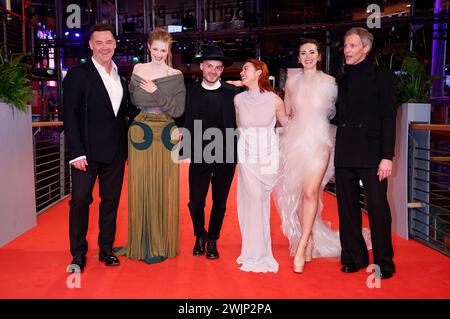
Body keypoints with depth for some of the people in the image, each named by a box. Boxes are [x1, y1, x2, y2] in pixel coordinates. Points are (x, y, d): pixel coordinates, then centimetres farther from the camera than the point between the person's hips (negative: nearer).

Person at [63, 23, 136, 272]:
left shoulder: (121, 77, 12)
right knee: (80, 201, 0)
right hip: (87, 152, -5)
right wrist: (76, 153, -15)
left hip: (115, 153, 5)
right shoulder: (77, 75, -4)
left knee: (111, 201, 10)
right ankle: (78, 254, 14)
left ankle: (106, 249, 23)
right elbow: (70, 117, -9)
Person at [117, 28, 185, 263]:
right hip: (141, 134, 1)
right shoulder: (138, 70, 8)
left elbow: (179, 110, -3)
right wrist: (164, 102, -6)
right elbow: (134, 100, -3)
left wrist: (155, 92, -10)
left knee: (164, 189, 2)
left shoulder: (176, 76, 5)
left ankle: (162, 244, 14)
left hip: (166, 136, -1)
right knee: (141, 188, 3)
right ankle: (142, 243, 16)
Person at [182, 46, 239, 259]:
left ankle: (212, 240, 31)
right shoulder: (190, 91, 2)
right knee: (195, 202, 4)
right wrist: (186, 145, -9)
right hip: (199, 156, 0)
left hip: (226, 156, 0)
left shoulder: (233, 93, 1)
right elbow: (183, 121, 4)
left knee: (220, 202, 11)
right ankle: (200, 236, 32)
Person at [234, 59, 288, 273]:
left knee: (260, 200, 3)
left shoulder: (274, 100, -1)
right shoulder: (238, 99, 3)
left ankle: (256, 252, 17)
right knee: (253, 200, -4)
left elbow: (286, 124, 11)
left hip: (269, 156, 0)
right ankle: (255, 253, 9)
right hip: (247, 156, 1)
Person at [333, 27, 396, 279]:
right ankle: (354, 257, 21)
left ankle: (384, 262, 12)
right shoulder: (341, 81, 16)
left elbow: (388, 119, -5)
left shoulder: (382, 77, 1)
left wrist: (387, 156, -11)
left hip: (371, 154, -5)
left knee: (378, 207, -2)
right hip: (344, 155, 5)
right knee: (347, 208, 8)